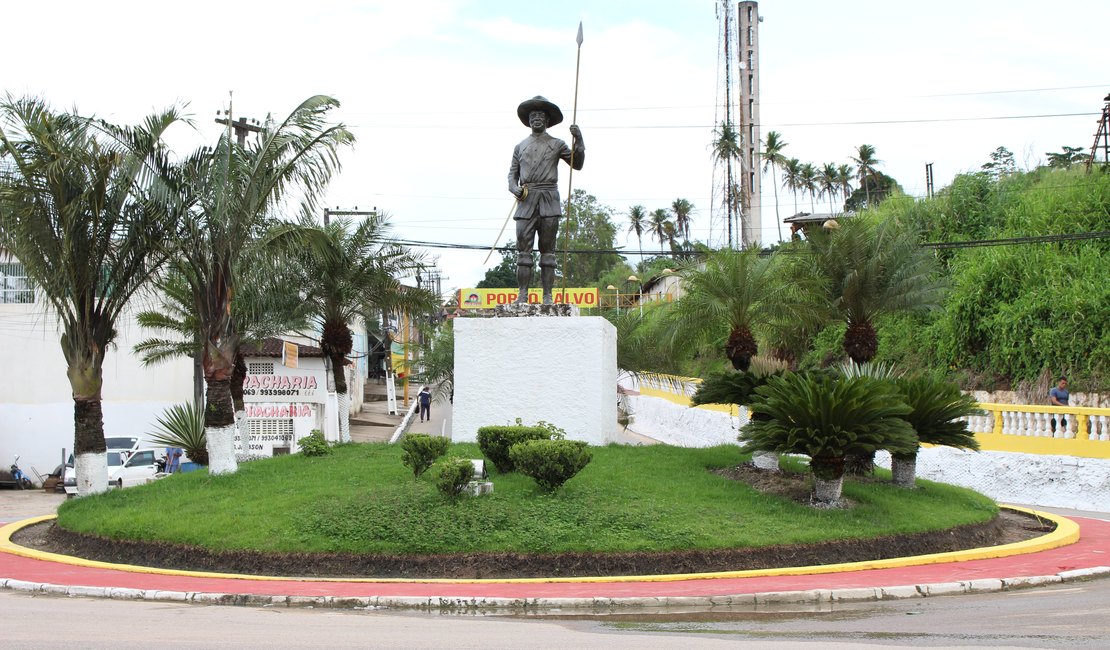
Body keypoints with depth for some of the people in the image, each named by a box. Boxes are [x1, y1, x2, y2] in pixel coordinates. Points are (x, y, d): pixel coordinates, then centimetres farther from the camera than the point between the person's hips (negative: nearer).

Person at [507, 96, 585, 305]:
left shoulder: (557, 144, 12)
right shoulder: (520, 146, 18)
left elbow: (577, 164, 10)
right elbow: (512, 172, 18)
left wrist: (579, 141, -3)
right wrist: (514, 187, -2)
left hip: (549, 201, -1)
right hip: (526, 201, 1)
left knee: (548, 249, -2)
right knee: (523, 247, -6)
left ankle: (547, 297, -2)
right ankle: (522, 295, -7)